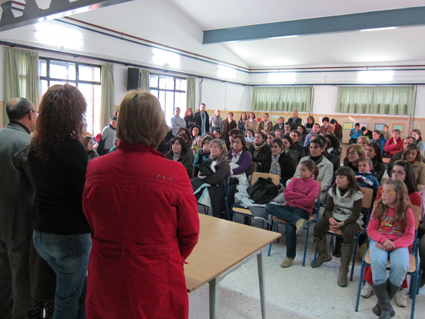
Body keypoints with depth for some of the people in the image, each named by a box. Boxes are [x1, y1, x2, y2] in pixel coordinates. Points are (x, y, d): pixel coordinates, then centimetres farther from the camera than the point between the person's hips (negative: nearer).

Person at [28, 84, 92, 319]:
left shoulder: (35, 146, 3)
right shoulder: (72, 148, -20)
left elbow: (42, 185, 10)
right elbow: (86, 196, -18)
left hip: (40, 235, 7)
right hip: (70, 237, -7)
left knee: (78, 292, 24)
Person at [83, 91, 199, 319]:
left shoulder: (95, 170, -13)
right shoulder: (174, 173, -22)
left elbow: (92, 224, 3)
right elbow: (189, 233, -8)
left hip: (106, 283, 3)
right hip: (157, 284, -2)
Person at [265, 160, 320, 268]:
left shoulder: (314, 185, 5)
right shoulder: (295, 180, 19)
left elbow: (308, 201, -10)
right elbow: (286, 194, 2)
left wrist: (293, 199, -3)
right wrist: (302, 196, -4)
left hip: (302, 210, -5)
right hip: (289, 207, 5)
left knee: (290, 228, -33)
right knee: (268, 207, -22)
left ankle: (290, 256, -8)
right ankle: (297, 221, -33)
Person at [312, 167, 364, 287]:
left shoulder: (356, 194, -13)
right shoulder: (333, 190, 0)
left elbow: (355, 215, -15)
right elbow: (328, 209, 1)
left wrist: (342, 223, -29)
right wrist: (331, 219, -21)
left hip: (351, 220, -4)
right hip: (335, 216, 5)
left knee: (348, 233, -36)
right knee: (318, 227, -20)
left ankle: (343, 269, -23)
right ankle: (323, 255, 7)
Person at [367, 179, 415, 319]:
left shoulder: (407, 212, 1)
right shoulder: (379, 208, 4)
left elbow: (409, 237, -1)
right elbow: (371, 229, 5)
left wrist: (393, 245, -18)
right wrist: (383, 240, -15)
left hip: (399, 244, 0)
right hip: (379, 241, 1)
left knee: (400, 266, -30)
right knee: (377, 262, -31)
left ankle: (382, 304, -10)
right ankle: (386, 307, -18)